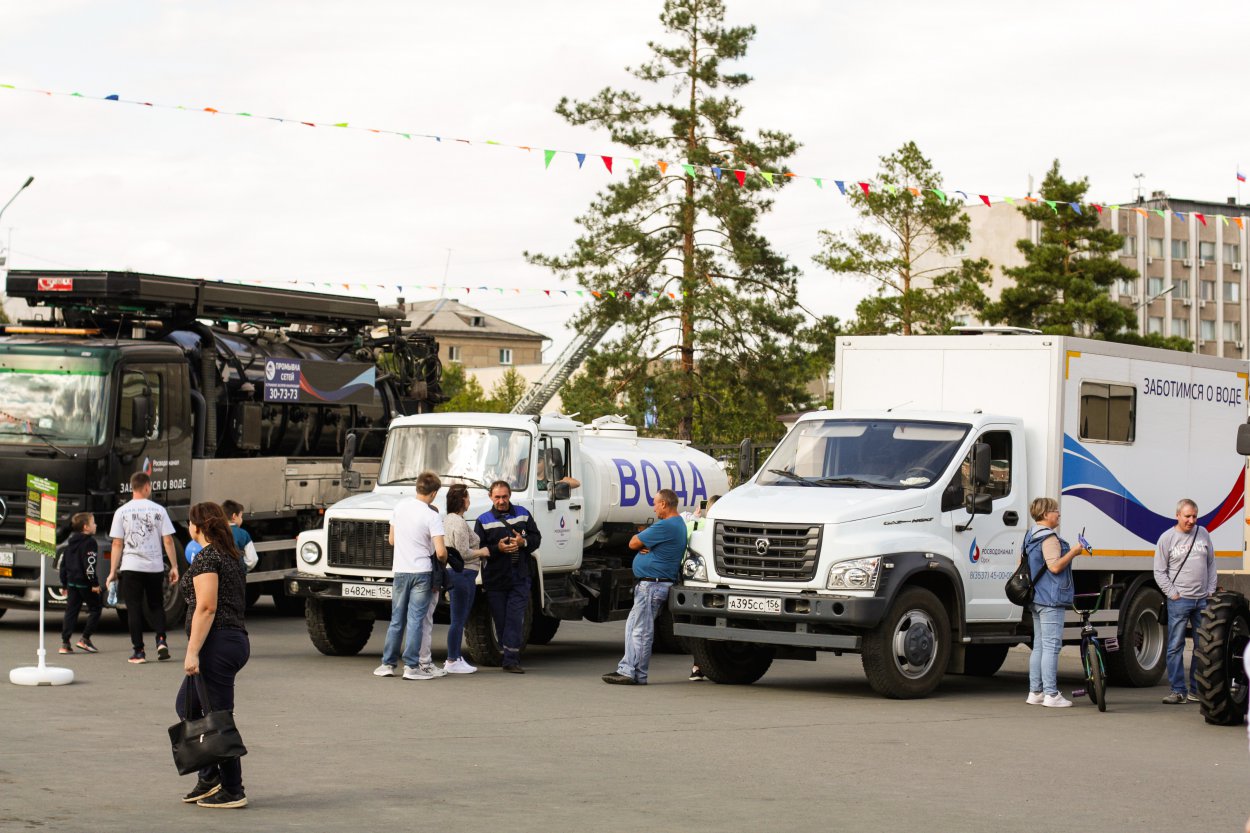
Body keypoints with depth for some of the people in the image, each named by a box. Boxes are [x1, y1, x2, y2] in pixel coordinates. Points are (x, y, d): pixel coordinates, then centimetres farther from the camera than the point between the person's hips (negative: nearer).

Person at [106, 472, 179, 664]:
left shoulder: (122, 512, -1)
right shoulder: (158, 510, 0)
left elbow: (117, 544, -2)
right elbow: (168, 541, -1)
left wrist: (113, 571, 3)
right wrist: (174, 566, 6)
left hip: (131, 567, -1)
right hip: (155, 566, 1)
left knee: (134, 609, 5)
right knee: (156, 605, 16)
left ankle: (139, 651, 2)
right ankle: (161, 639, -4)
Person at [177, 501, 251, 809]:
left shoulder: (205, 558, -11)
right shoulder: (232, 556, 17)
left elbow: (206, 607, -19)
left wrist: (192, 652, -20)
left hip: (217, 645, -10)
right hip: (237, 639, 10)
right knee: (187, 706, 18)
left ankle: (233, 792, -1)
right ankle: (209, 778, 15)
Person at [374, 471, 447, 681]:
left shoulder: (400, 506, 2)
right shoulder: (432, 516, -14)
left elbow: (391, 539, 12)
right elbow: (440, 552, -18)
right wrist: (443, 563, 3)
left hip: (400, 571, 4)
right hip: (422, 572, -4)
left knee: (396, 620, 13)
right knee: (416, 620, -1)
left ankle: (388, 664, 15)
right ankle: (411, 666, -2)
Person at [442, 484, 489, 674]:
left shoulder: (448, 520, 16)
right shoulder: (459, 523, -17)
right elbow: (463, 553, -21)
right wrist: (482, 552, -7)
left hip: (452, 573, 11)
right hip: (462, 573, -11)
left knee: (460, 619, 17)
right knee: (458, 619, -5)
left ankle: (454, 657, 22)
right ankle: (452, 661, -2)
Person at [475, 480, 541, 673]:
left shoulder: (522, 514, 8)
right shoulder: (483, 521, 0)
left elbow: (536, 538, 11)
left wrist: (523, 542, -10)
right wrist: (497, 548, -20)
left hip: (520, 579, 1)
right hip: (495, 580, -1)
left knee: (515, 619, -8)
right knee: (501, 621, 5)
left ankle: (511, 660, -9)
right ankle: (511, 658, 17)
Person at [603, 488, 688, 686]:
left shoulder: (665, 526, -19)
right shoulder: (678, 524, 16)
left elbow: (633, 543, -13)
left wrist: (640, 540, 8)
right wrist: (645, 547, -5)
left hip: (652, 585, -11)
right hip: (650, 583, 11)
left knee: (641, 631, -6)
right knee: (633, 626, 14)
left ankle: (637, 675, -3)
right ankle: (627, 669, 17)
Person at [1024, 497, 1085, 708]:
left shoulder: (1031, 536, 17)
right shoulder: (1049, 537, -15)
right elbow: (1055, 566, -22)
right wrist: (1073, 552, -12)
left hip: (1036, 599, 10)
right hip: (1051, 598, -10)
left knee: (1039, 645, 13)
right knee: (1051, 646, -9)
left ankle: (1035, 692, 15)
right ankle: (1051, 694, -11)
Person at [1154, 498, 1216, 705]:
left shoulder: (1203, 534, 10)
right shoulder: (1167, 538, -1)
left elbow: (1211, 564, 15)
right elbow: (1160, 572, 1)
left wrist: (1211, 591, 6)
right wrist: (1173, 593, -7)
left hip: (1203, 600, 4)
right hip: (1179, 601, -4)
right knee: (1175, 646, -5)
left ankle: (1197, 689, 13)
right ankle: (1178, 690, -1)